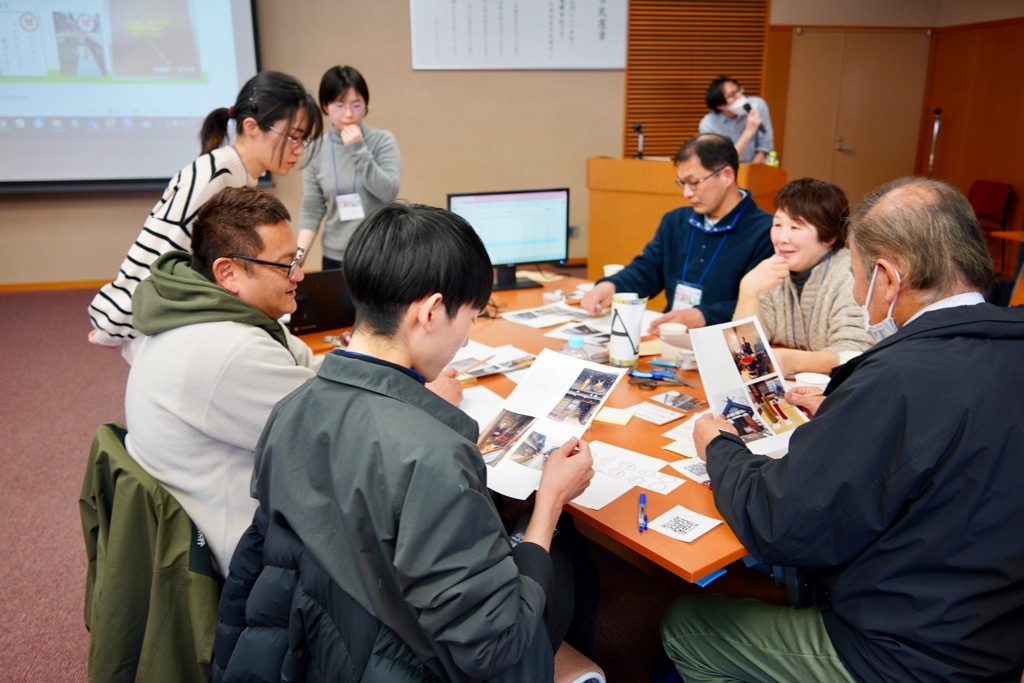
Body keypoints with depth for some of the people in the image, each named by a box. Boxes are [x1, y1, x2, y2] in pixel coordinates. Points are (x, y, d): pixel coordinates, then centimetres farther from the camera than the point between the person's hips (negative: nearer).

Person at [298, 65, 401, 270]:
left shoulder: (382, 141, -3)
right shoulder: (316, 150, 1)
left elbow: (389, 192, -11)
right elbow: (311, 209, 2)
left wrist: (359, 149, -16)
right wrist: (299, 254, -9)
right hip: (336, 257, 2)